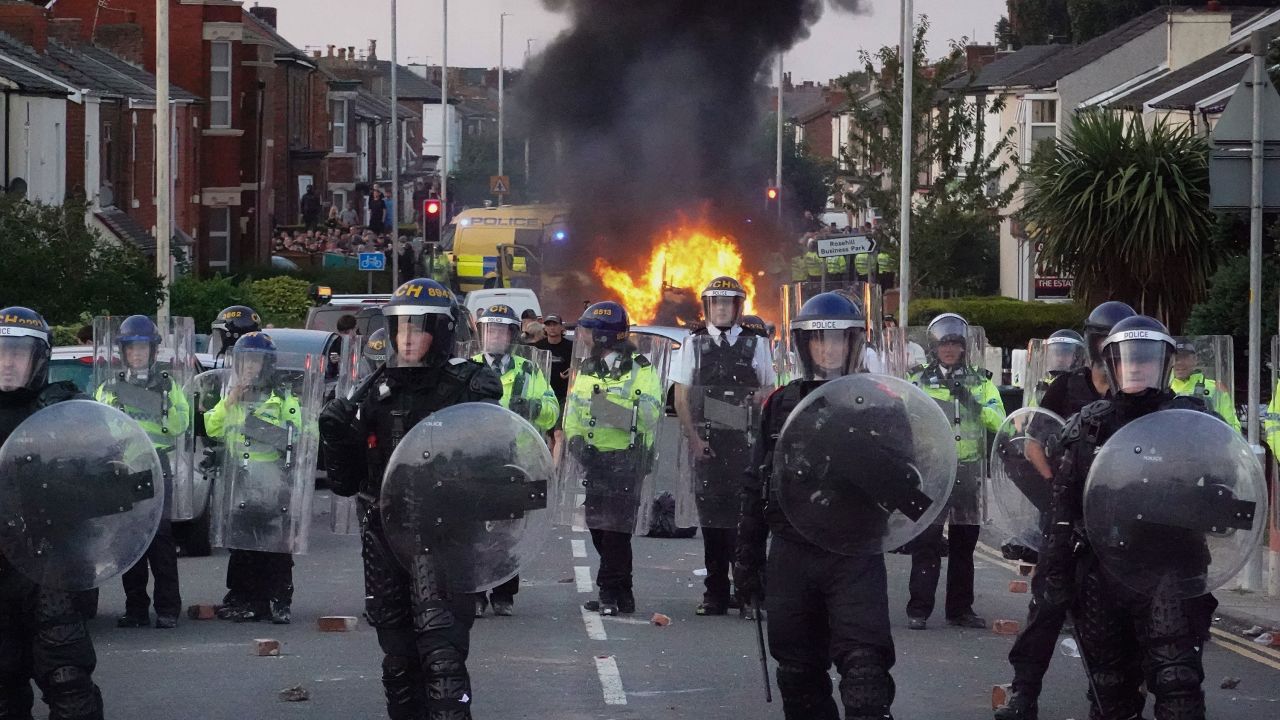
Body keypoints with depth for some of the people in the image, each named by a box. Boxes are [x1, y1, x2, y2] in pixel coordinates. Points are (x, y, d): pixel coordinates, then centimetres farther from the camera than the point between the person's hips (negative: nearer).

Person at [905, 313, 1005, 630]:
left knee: (964, 544, 8)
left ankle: (960, 609, 16)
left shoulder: (981, 383, 10)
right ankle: (918, 610, -4)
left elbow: (999, 423, -2)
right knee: (926, 543, -7)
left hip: (968, 473, 3)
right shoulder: (919, 382, 4)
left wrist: (973, 403, -16)